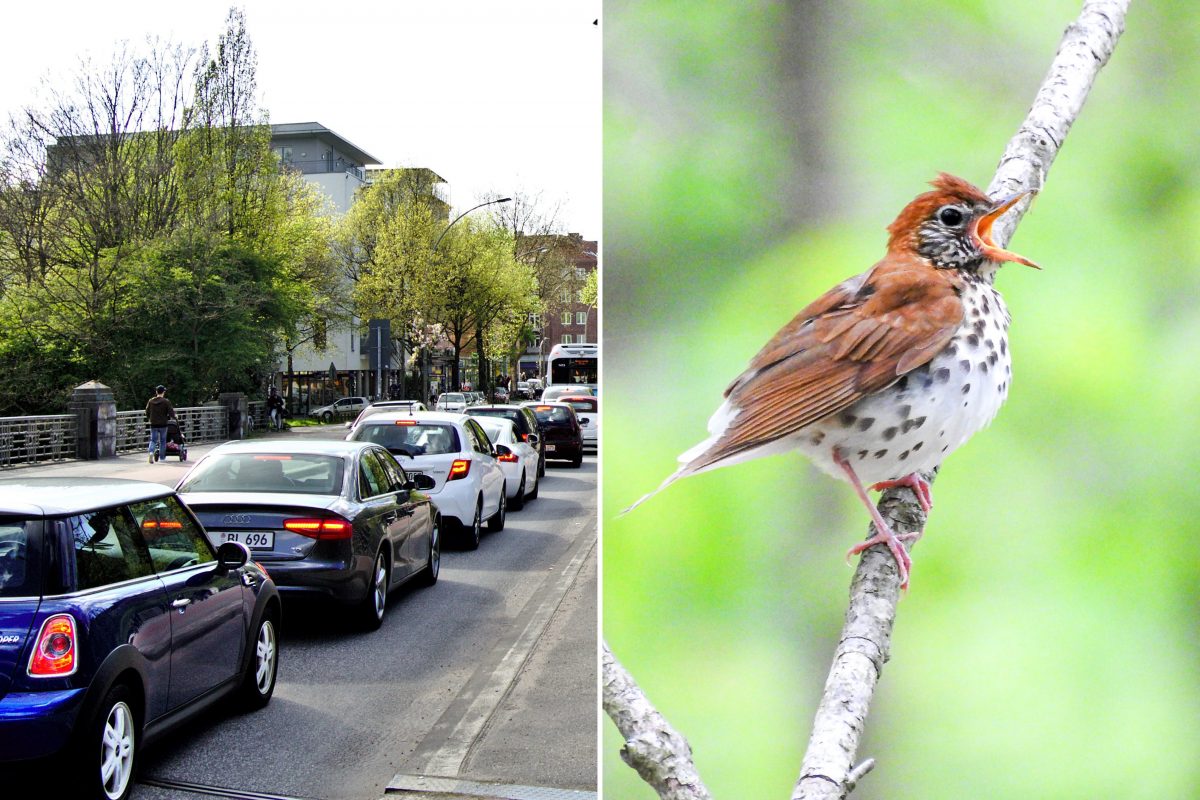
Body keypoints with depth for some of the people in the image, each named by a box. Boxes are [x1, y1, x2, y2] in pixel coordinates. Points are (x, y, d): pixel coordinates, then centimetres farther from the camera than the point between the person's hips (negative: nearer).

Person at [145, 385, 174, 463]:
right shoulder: (166, 401, -9)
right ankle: (161, 458, 15)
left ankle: (151, 452, -20)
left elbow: (147, 413, 8)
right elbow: (171, 413, -12)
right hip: (163, 424, -2)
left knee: (153, 440, 8)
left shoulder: (151, 401, 2)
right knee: (162, 441, 10)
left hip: (153, 424, 2)